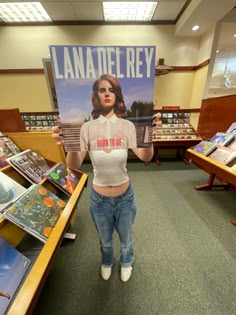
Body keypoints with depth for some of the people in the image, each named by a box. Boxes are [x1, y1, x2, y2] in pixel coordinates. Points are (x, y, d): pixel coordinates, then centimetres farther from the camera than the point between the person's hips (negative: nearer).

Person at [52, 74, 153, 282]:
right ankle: (107, 262, 68)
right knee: (105, 240, 31)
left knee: (126, 239, 29)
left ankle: (126, 262, 66)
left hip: (125, 196, 0)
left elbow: (145, 157, -24)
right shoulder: (88, 128, -14)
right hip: (99, 199, 1)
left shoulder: (126, 126, -13)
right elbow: (74, 166, -21)